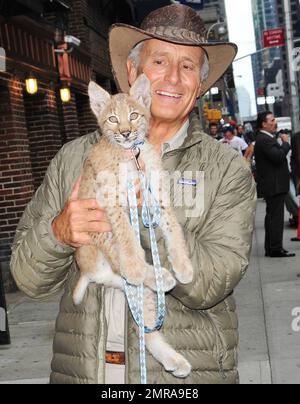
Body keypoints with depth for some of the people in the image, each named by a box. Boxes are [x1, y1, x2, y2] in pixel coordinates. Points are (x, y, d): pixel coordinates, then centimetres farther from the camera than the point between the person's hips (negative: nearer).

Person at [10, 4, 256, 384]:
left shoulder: (227, 171, -6)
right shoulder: (74, 157, -1)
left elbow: (209, 285, -15)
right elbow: (28, 278, -2)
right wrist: (59, 233, -22)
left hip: (185, 373, -1)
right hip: (77, 369, 2)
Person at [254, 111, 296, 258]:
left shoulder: (265, 139, 17)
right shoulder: (264, 140, -18)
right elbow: (278, 157, -27)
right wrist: (286, 143, -15)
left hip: (272, 185, 11)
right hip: (274, 185, -11)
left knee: (272, 216, 14)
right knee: (276, 217, -7)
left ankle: (270, 248, 21)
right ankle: (276, 249, -3)